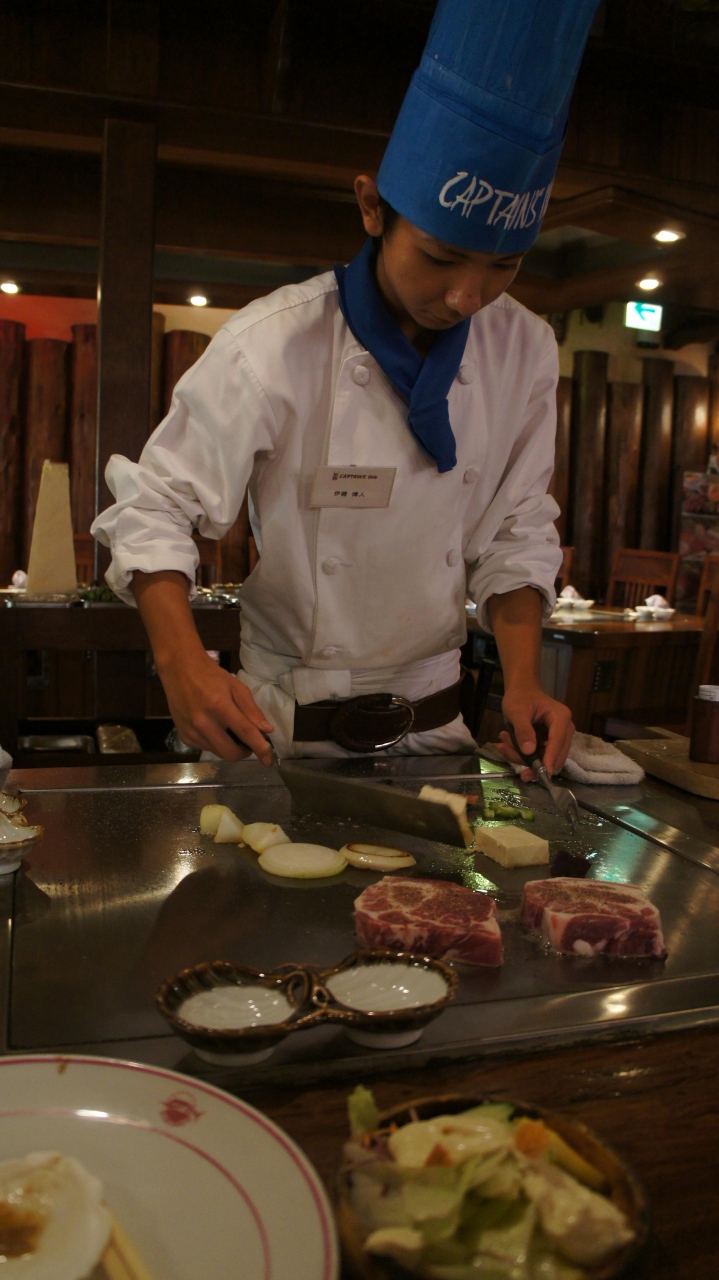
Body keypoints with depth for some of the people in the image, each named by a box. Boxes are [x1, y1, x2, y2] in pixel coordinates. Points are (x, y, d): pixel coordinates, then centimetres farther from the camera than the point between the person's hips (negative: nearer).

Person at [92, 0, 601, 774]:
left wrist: (522, 678, -13)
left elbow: (515, 534, 1)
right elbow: (156, 508, -15)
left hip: (433, 725, 4)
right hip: (283, 728, -3)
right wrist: (181, 660, -31)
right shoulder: (275, 345, -19)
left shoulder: (524, 352, -6)